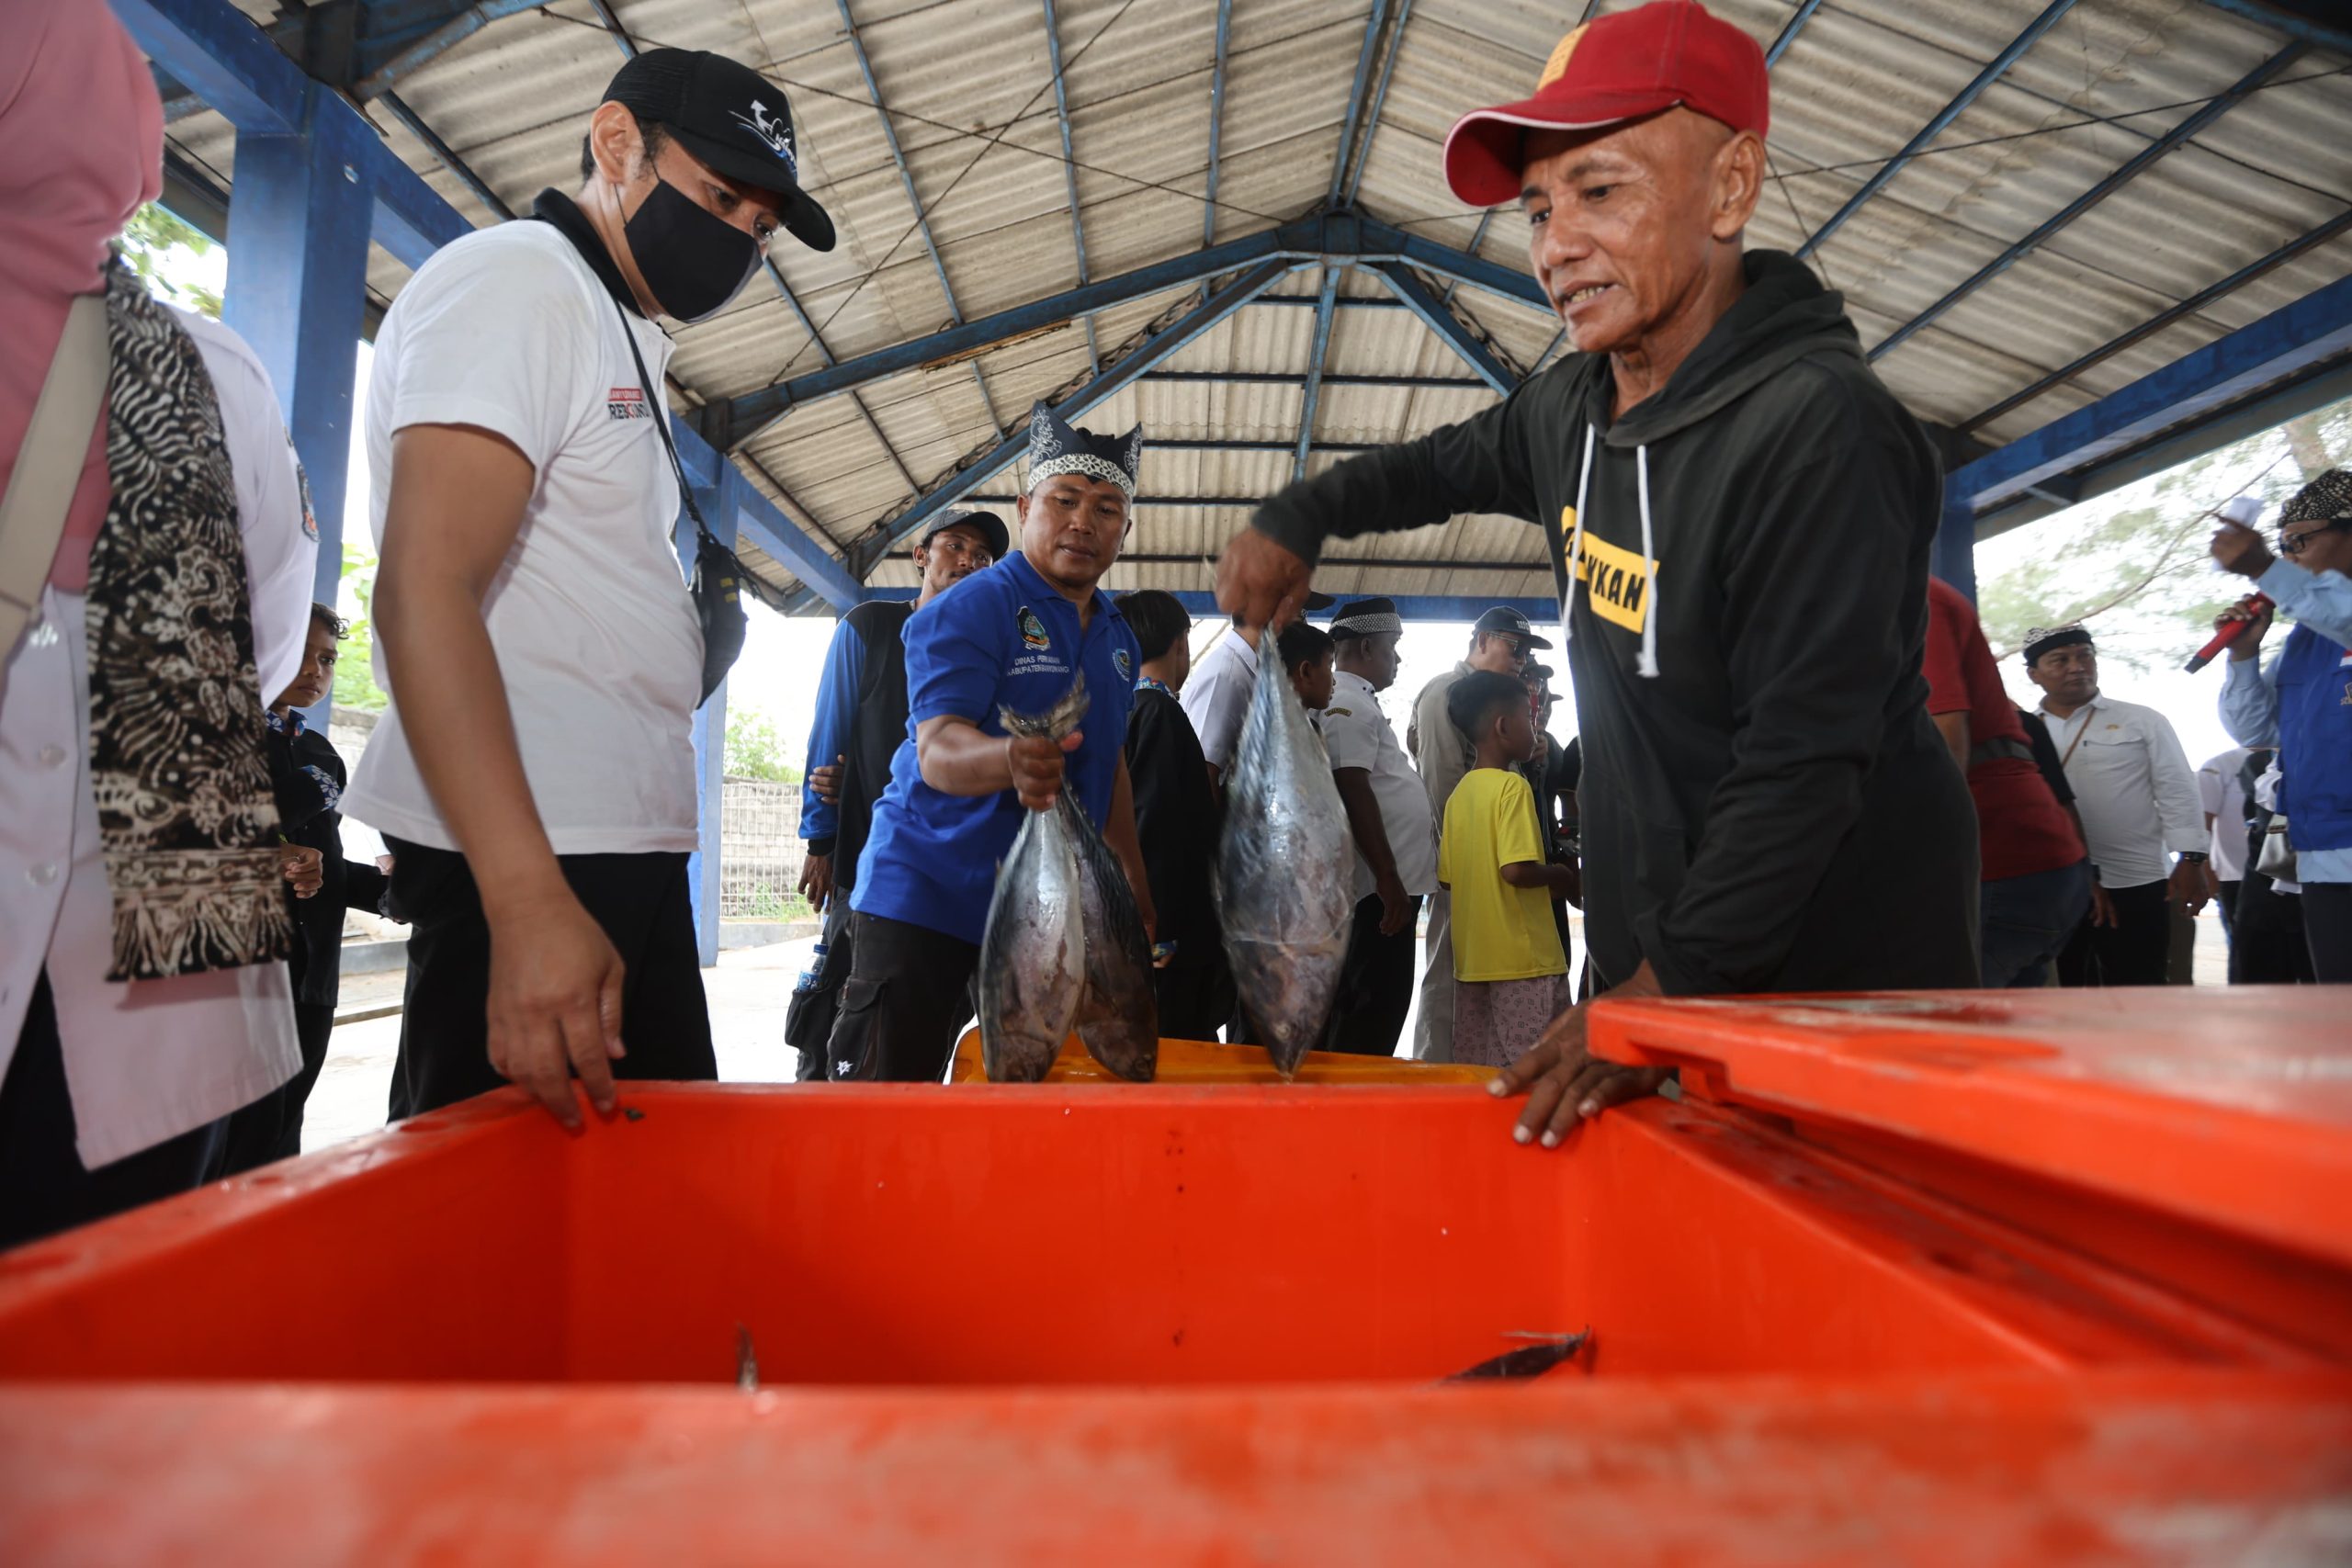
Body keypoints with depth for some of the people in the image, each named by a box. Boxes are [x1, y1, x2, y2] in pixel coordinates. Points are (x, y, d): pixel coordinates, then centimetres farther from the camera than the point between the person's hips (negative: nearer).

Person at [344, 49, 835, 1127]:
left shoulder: (622, 333, 21)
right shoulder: (515, 280, -6)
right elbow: (424, 591, -19)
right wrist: (531, 901, -28)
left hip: (625, 844, 9)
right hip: (528, 864, -9)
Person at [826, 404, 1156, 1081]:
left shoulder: (1118, 636, 11)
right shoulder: (968, 609, -11)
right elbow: (937, 750, -25)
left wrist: (1137, 886, 18)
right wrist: (1013, 760, -47)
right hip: (930, 893, -6)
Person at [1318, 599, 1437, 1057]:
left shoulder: (1357, 701, 21)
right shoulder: (1347, 703, -13)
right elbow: (1355, 794, -22)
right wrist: (1390, 881, -23)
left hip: (1390, 885, 11)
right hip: (1381, 887, -11)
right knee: (1371, 1017, -8)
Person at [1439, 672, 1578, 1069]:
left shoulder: (1459, 793, 10)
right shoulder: (1513, 786, -12)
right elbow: (1517, 869, -23)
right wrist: (1562, 876, -4)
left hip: (1472, 959, 8)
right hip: (1524, 959, -8)